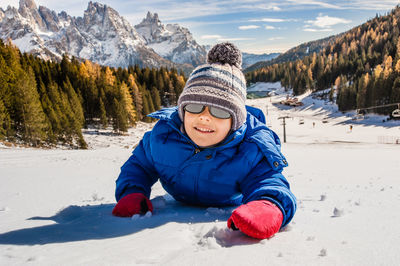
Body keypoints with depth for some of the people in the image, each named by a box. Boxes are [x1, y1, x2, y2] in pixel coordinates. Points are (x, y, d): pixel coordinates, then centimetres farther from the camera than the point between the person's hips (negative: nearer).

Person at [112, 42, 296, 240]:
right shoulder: (163, 133, -19)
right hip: (181, 211, 3)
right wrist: (131, 193, -24)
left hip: (227, 213, -2)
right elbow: (138, 165, -2)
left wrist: (270, 207, -69)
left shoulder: (253, 149, -30)